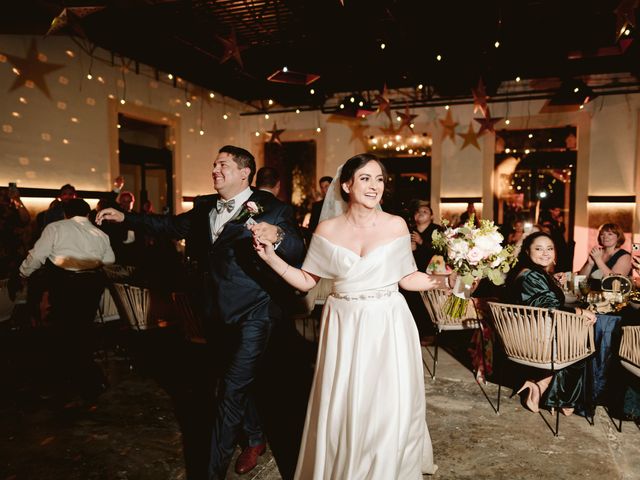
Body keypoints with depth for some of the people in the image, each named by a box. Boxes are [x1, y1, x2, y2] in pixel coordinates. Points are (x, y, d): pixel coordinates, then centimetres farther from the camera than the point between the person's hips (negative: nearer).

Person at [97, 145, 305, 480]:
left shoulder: (271, 209, -11)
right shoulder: (205, 208, 8)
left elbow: (298, 252, -20)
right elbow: (172, 226, 18)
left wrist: (278, 236, -41)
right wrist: (125, 217, 15)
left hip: (251, 313, -6)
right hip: (218, 311, 7)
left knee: (232, 389, -2)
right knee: (238, 382, 21)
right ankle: (255, 439, 45)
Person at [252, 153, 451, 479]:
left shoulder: (396, 225, -3)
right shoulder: (327, 229, -2)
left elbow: (407, 278, 5)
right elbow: (306, 281, 1)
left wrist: (443, 280, -9)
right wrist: (271, 258, -9)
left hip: (388, 327, 0)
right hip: (344, 329, 0)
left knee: (389, 411, 7)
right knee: (341, 411, 9)